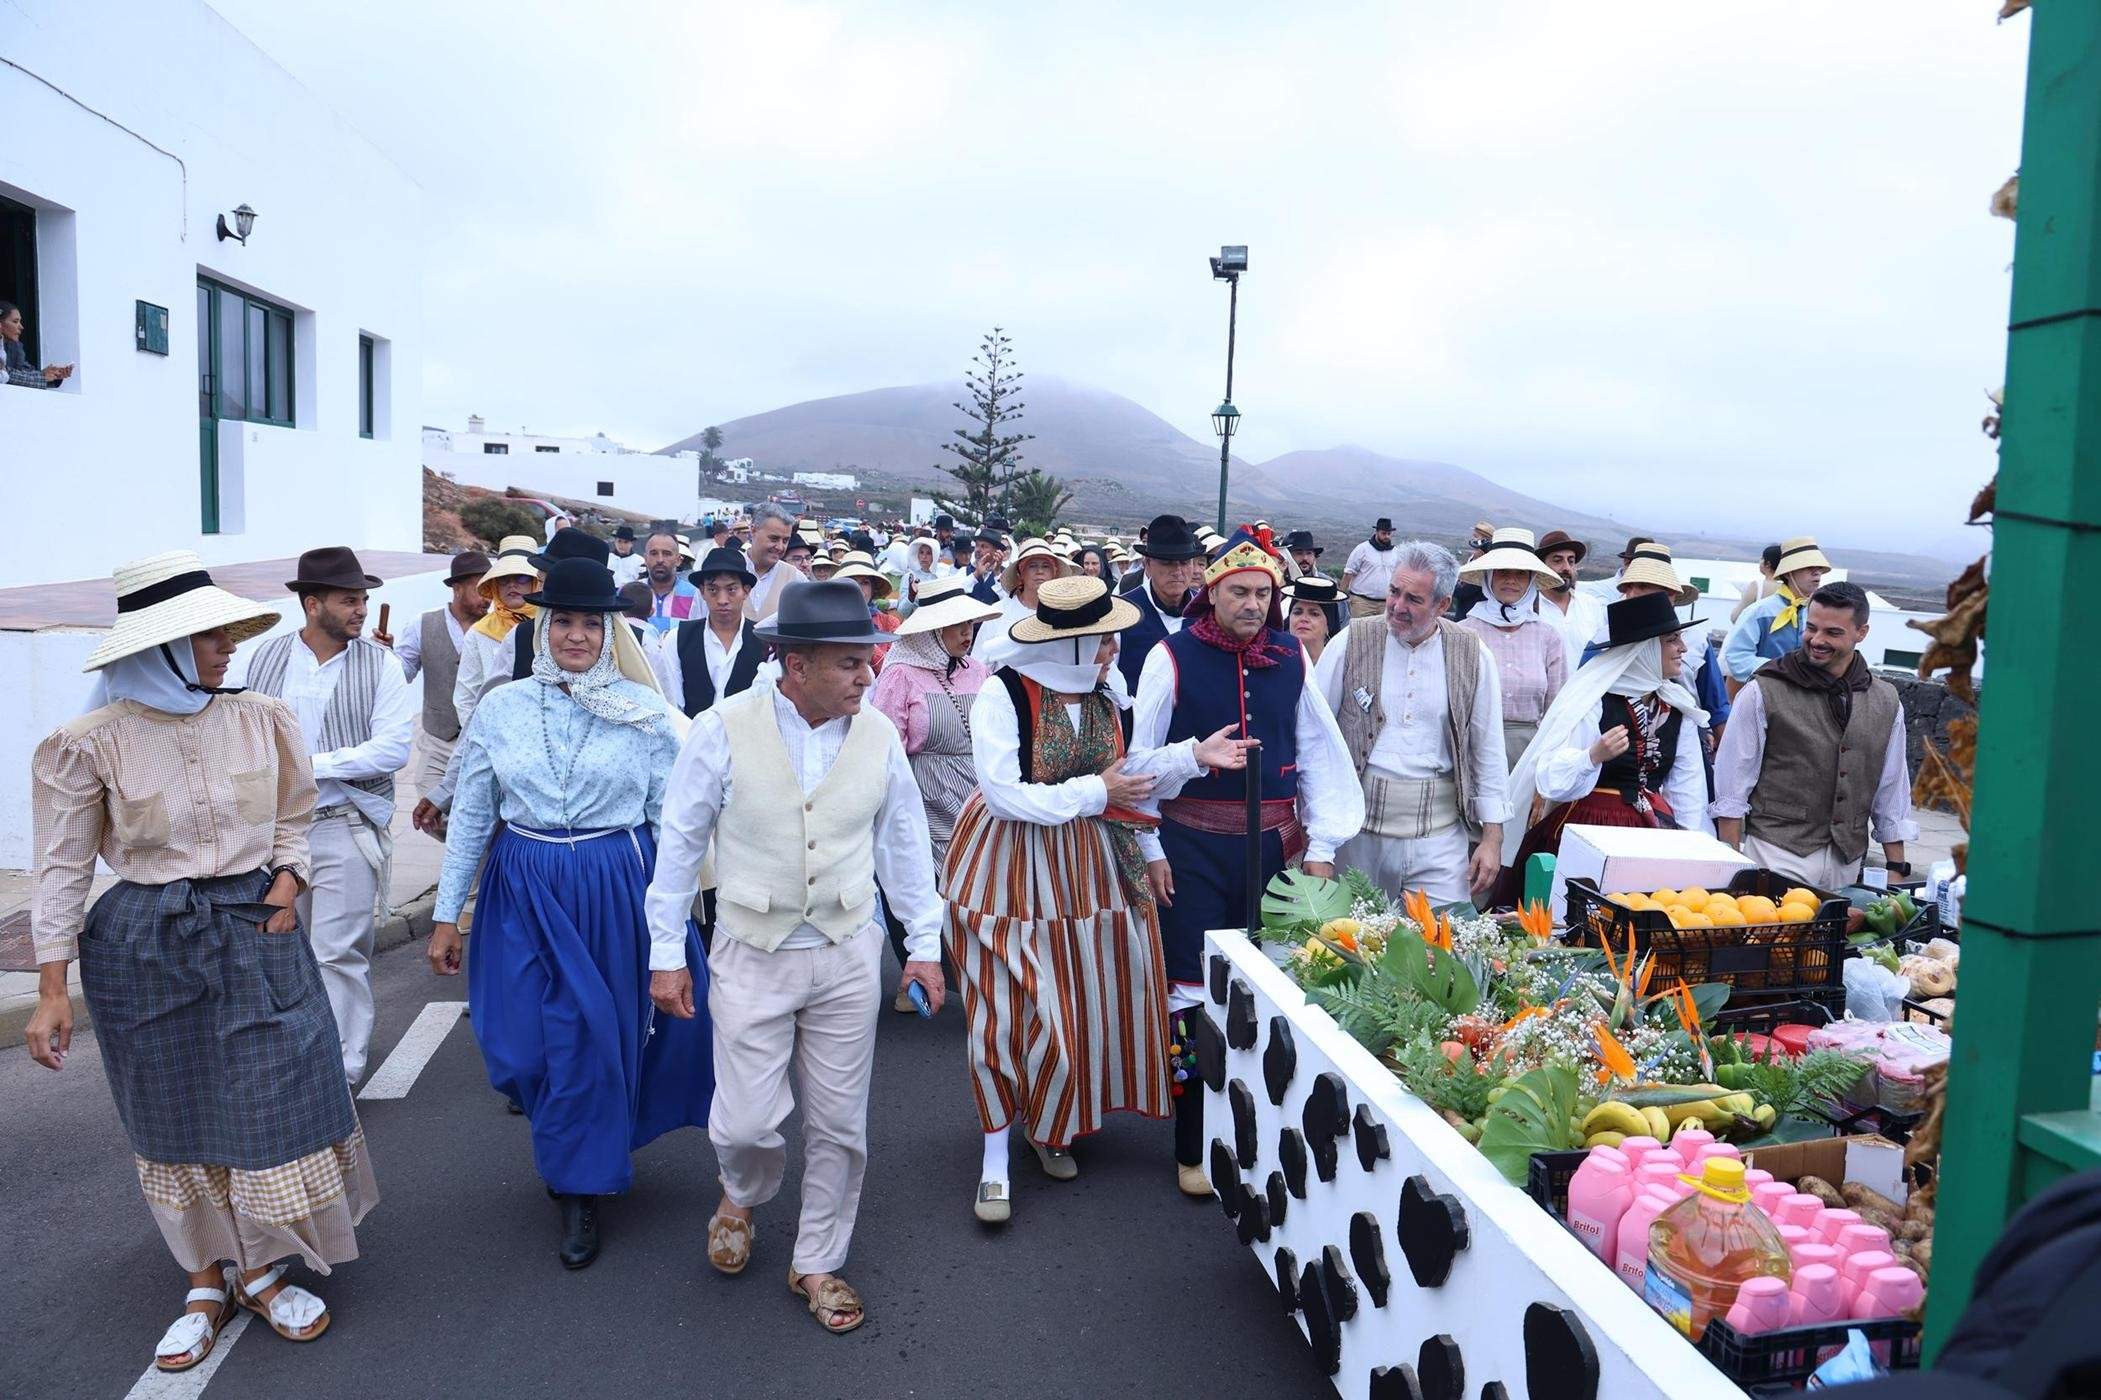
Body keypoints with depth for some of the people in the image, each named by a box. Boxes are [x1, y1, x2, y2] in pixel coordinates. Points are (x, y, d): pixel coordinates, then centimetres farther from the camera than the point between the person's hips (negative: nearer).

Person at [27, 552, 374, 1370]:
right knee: (176, 1120, 12)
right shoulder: (90, 743, -10)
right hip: (146, 950, -2)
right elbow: (64, 869, -5)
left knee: (274, 1102, 7)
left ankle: (260, 1271, 29)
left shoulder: (261, 720, -3)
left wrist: (285, 890, -5)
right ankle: (207, 1283, 31)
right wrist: (52, 988, -7)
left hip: (257, 933, 2)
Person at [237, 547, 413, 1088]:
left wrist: (310, 766, -14)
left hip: (347, 826, -4)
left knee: (339, 955, -3)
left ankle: (342, 1070, 8)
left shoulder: (379, 662, -5)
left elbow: (393, 749, -12)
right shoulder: (267, 657, 4)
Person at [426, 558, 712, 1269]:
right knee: (521, 1046, 5)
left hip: (615, 890, -2)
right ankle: (577, 1156, 38)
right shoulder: (501, 708, 1)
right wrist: (446, 914, 6)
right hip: (524, 890, 2)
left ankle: (580, 1185, 28)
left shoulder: (644, 712, -4)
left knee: (594, 1039, 6)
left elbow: (672, 818, 0)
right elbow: (470, 817, 6)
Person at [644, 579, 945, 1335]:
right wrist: (666, 952, -1)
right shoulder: (724, 730, -12)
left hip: (848, 956, 2)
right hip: (752, 956, -2)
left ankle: (817, 1263, 33)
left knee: (839, 1124, 10)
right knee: (748, 1122, 1)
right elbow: (680, 843, -4)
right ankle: (742, 1194, 39)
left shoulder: (878, 734, -5)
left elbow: (903, 841, 5)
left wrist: (924, 944, 7)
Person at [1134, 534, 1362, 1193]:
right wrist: (1150, 848, -2)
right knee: (1193, 989, 2)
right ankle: (1195, 1147, 15)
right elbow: (1143, 758, 0)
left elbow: (1318, 753, 8)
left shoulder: (1292, 657, 4)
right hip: (1192, 844, -2)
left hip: (1274, 842, 3)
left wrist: (1321, 844, 4)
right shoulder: (1172, 657, -4)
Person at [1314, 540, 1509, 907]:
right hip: (1357, 825, 0)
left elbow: (1488, 750, 8)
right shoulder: (1352, 643, -1)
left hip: (1440, 832, 1)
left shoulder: (1472, 656, 3)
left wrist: (1492, 837, 6)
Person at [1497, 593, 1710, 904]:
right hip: (1587, 828, -5)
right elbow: (1550, 779, -16)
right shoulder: (1591, 699, -10)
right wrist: (1593, 756, -32)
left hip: (1652, 830, 5)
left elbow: (1687, 786, 12)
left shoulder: (1678, 707, 8)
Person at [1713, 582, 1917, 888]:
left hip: (1847, 862, 4)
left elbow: (1892, 794, 16)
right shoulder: (1764, 692, -5)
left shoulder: (1886, 702, 9)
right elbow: (1731, 792, -4)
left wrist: (1896, 872, 13)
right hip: (1776, 855, -4)